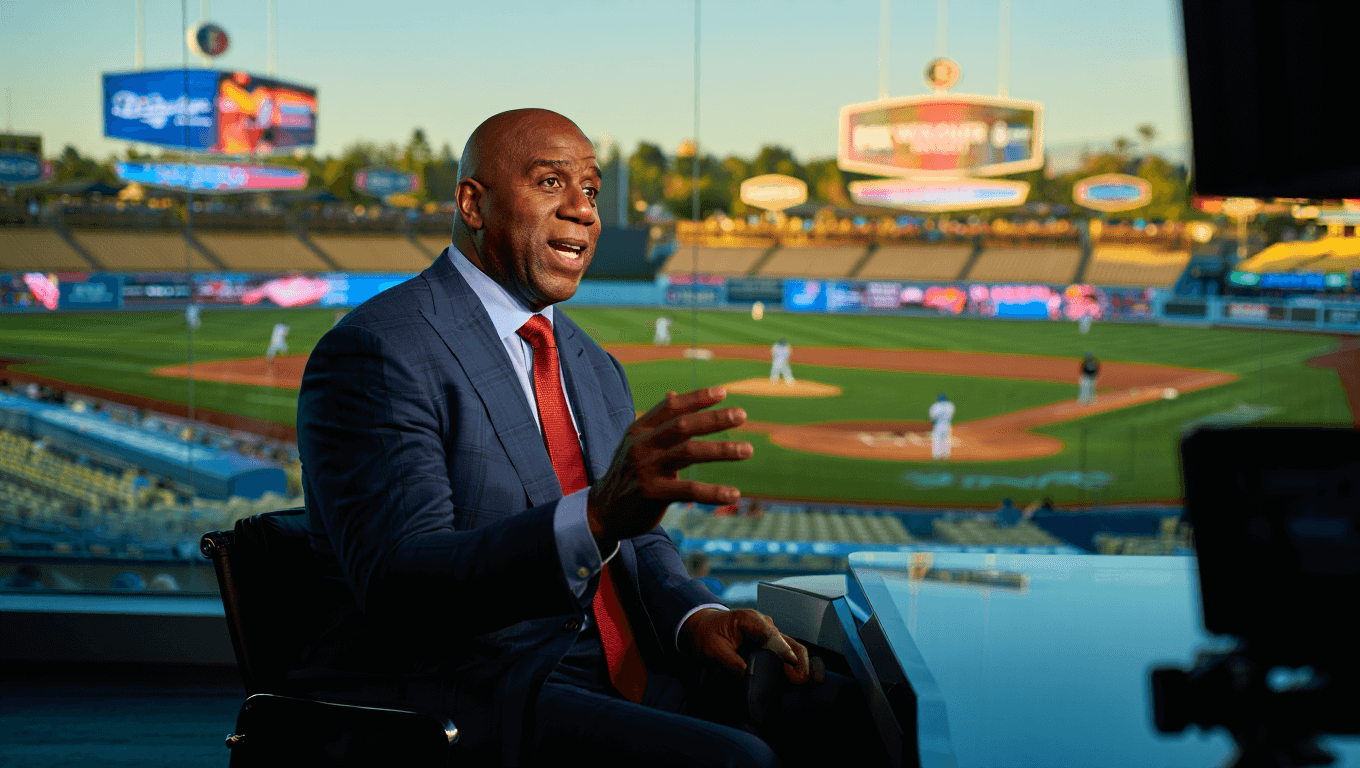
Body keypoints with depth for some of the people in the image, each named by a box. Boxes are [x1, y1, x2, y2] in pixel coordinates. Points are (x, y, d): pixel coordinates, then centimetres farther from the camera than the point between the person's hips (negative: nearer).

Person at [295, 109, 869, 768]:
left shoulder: (592, 367, 19)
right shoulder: (375, 353, -11)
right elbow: (396, 585, -23)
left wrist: (696, 617, -5)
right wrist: (596, 515, -38)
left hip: (622, 674, 8)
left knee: (844, 709, -7)